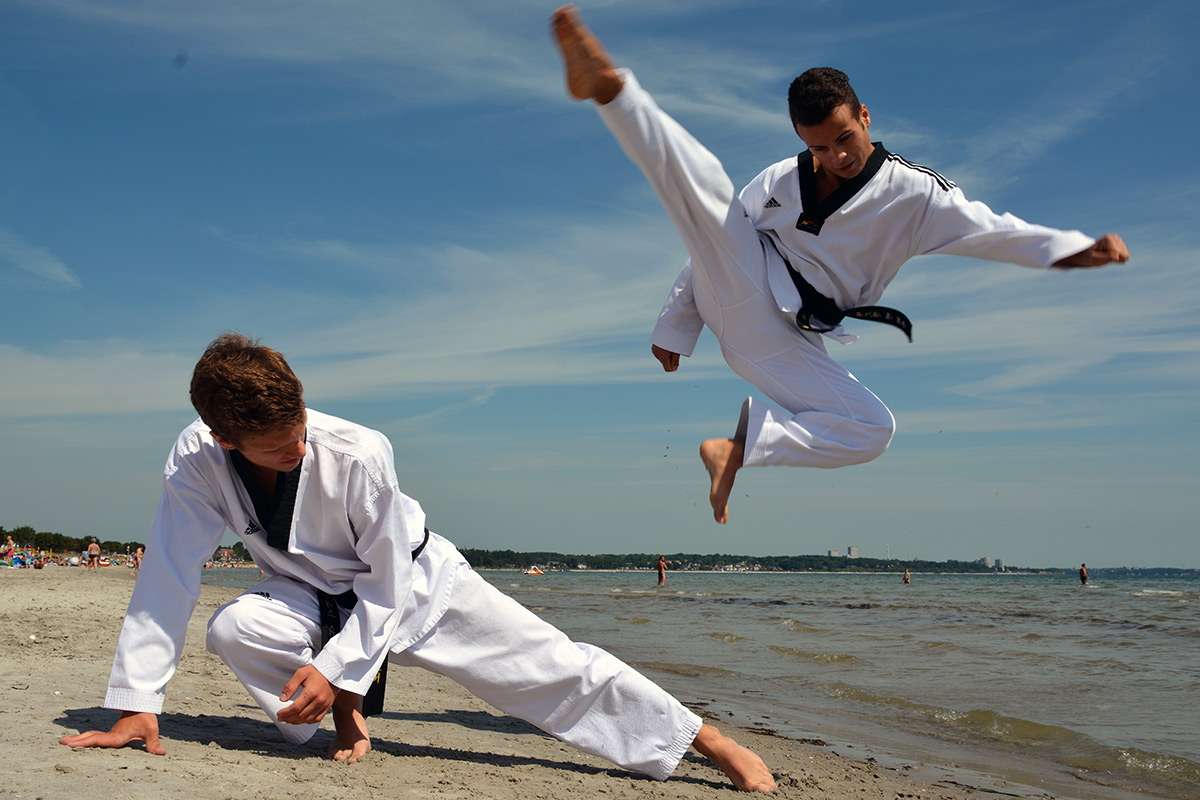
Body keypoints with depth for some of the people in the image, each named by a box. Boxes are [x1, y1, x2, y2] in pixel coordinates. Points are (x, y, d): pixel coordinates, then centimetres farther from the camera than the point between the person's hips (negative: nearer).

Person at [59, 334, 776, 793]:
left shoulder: (359, 455, -34)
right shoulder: (197, 461, -26)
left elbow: (388, 582, -22)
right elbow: (168, 578, -22)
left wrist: (336, 667, -27)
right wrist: (138, 705, -23)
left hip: (414, 584, -2)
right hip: (315, 597, 3)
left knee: (555, 668, -8)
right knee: (236, 629, -30)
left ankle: (707, 739, 6)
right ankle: (345, 718, 0)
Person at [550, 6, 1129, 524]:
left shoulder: (911, 193, 0)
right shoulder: (781, 181, 5)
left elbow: (991, 230, -10)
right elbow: (715, 241, 11)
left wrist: (1078, 250, -26)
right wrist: (676, 325, 10)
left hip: (783, 343, 1)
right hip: (742, 290, -1)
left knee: (872, 431, -17)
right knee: (702, 181, -24)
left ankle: (739, 448, -11)